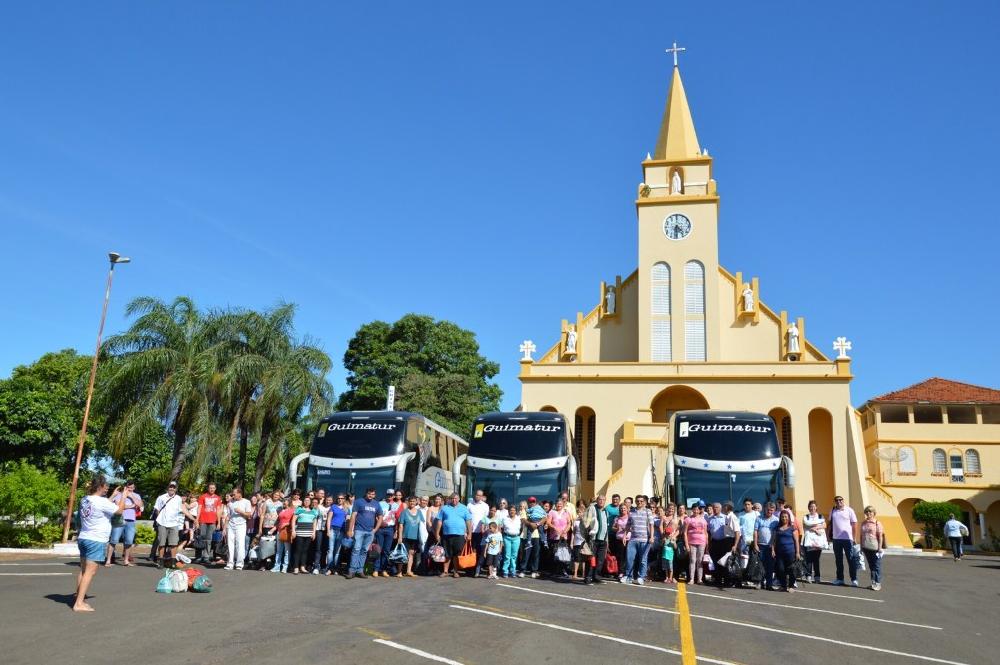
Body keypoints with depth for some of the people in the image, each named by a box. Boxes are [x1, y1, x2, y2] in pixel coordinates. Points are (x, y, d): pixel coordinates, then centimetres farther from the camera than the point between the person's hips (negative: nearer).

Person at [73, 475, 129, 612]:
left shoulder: (85, 500, 7)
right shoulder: (101, 501, -17)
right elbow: (120, 510, -7)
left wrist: (113, 495, 25)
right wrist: (124, 495, 5)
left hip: (83, 538, 9)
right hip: (96, 541, -9)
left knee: (83, 570, 17)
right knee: (90, 572, -6)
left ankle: (79, 597, 26)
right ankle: (79, 603, -8)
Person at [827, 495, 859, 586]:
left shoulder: (849, 510, -3)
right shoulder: (832, 511, 8)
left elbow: (854, 524, -3)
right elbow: (830, 524, 13)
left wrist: (855, 538, -6)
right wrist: (828, 535, 6)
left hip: (847, 538, -4)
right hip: (836, 538, 4)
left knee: (851, 560, 0)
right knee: (838, 560, 11)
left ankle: (854, 579, 7)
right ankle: (840, 579, 19)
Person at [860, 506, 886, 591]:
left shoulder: (877, 523, -5)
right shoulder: (863, 523, 11)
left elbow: (880, 536, -7)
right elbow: (861, 535, 14)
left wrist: (880, 548, -11)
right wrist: (861, 547, 12)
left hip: (875, 548, -5)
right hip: (866, 548, 5)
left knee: (877, 566, -1)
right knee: (871, 566, 12)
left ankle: (878, 583, 5)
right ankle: (873, 582, 19)